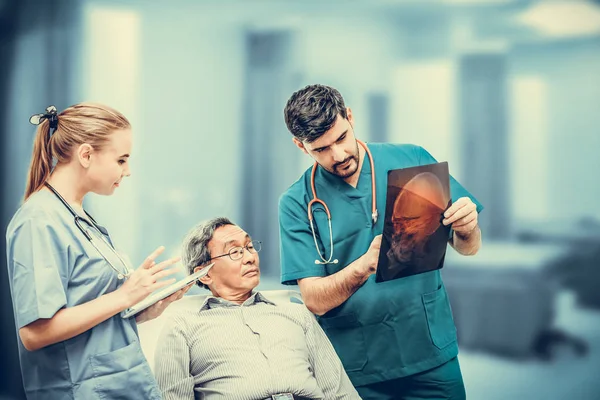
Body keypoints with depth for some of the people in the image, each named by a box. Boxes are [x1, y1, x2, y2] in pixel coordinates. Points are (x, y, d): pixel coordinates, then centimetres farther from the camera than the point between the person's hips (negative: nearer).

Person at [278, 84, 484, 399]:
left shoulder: (412, 160, -2)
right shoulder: (297, 204, -5)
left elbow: (468, 247, 5)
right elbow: (314, 300, -10)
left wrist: (467, 228, -18)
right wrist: (366, 265, -27)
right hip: (356, 369, -1)